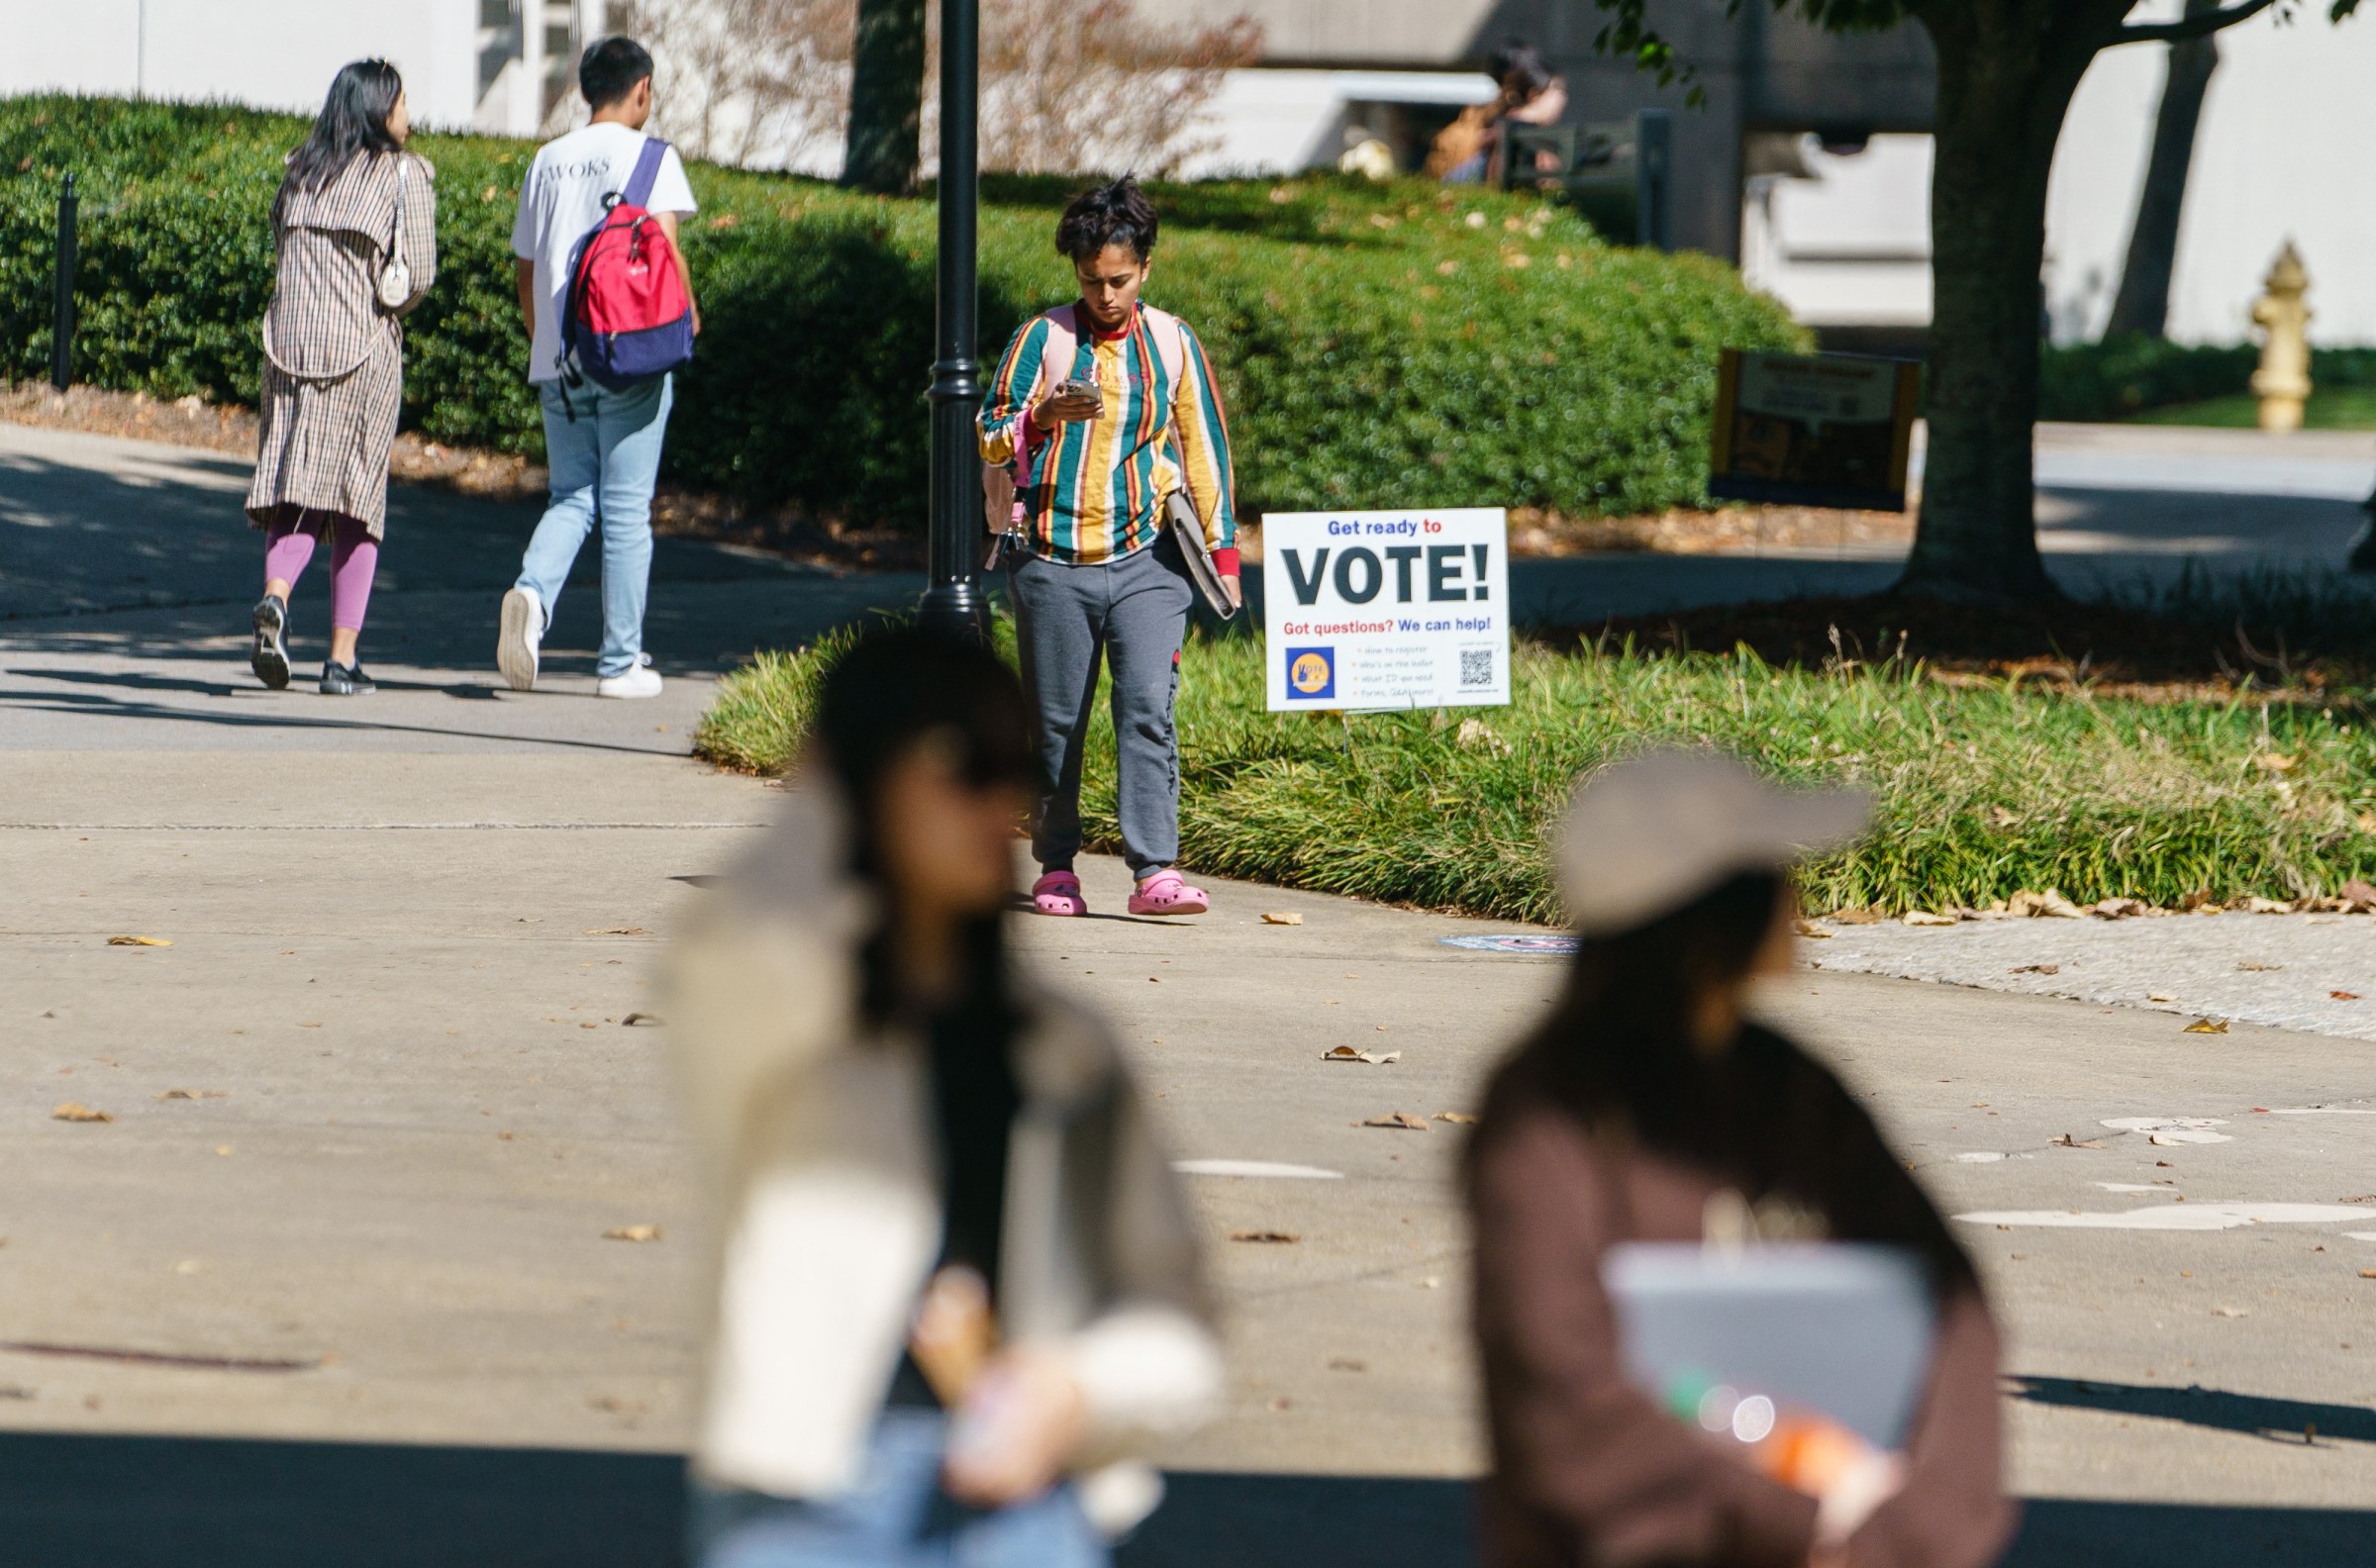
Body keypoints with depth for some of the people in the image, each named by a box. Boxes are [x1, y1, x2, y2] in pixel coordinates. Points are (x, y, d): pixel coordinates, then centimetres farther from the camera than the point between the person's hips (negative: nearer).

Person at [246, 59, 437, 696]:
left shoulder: (302, 172, 12)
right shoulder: (406, 174, -1)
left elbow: (282, 257, 13)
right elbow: (417, 274, -5)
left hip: (291, 344, 3)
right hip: (366, 353, -3)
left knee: (295, 494, 6)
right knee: (357, 501, 5)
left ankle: (274, 598, -24)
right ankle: (342, 660, 4)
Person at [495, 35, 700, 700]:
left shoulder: (548, 160, 11)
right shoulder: (650, 157, -4)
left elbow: (525, 267, 14)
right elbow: (663, 250, -13)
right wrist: (688, 314, 5)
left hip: (558, 363, 4)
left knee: (572, 497, 11)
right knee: (626, 508, 2)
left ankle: (531, 594, -18)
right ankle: (621, 663, 5)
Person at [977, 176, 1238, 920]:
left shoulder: (1173, 342, 9)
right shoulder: (1042, 338, 5)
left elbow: (1205, 447, 16)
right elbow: (990, 437, 3)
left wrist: (1221, 549, 13)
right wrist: (1043, 417, -17)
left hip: (1147, 559, 0)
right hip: (1054, 559, 0)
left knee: (1148, 709, -14)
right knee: (1055, 720, 5)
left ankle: (1155, 871, -19)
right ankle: (1056, 868, 15)